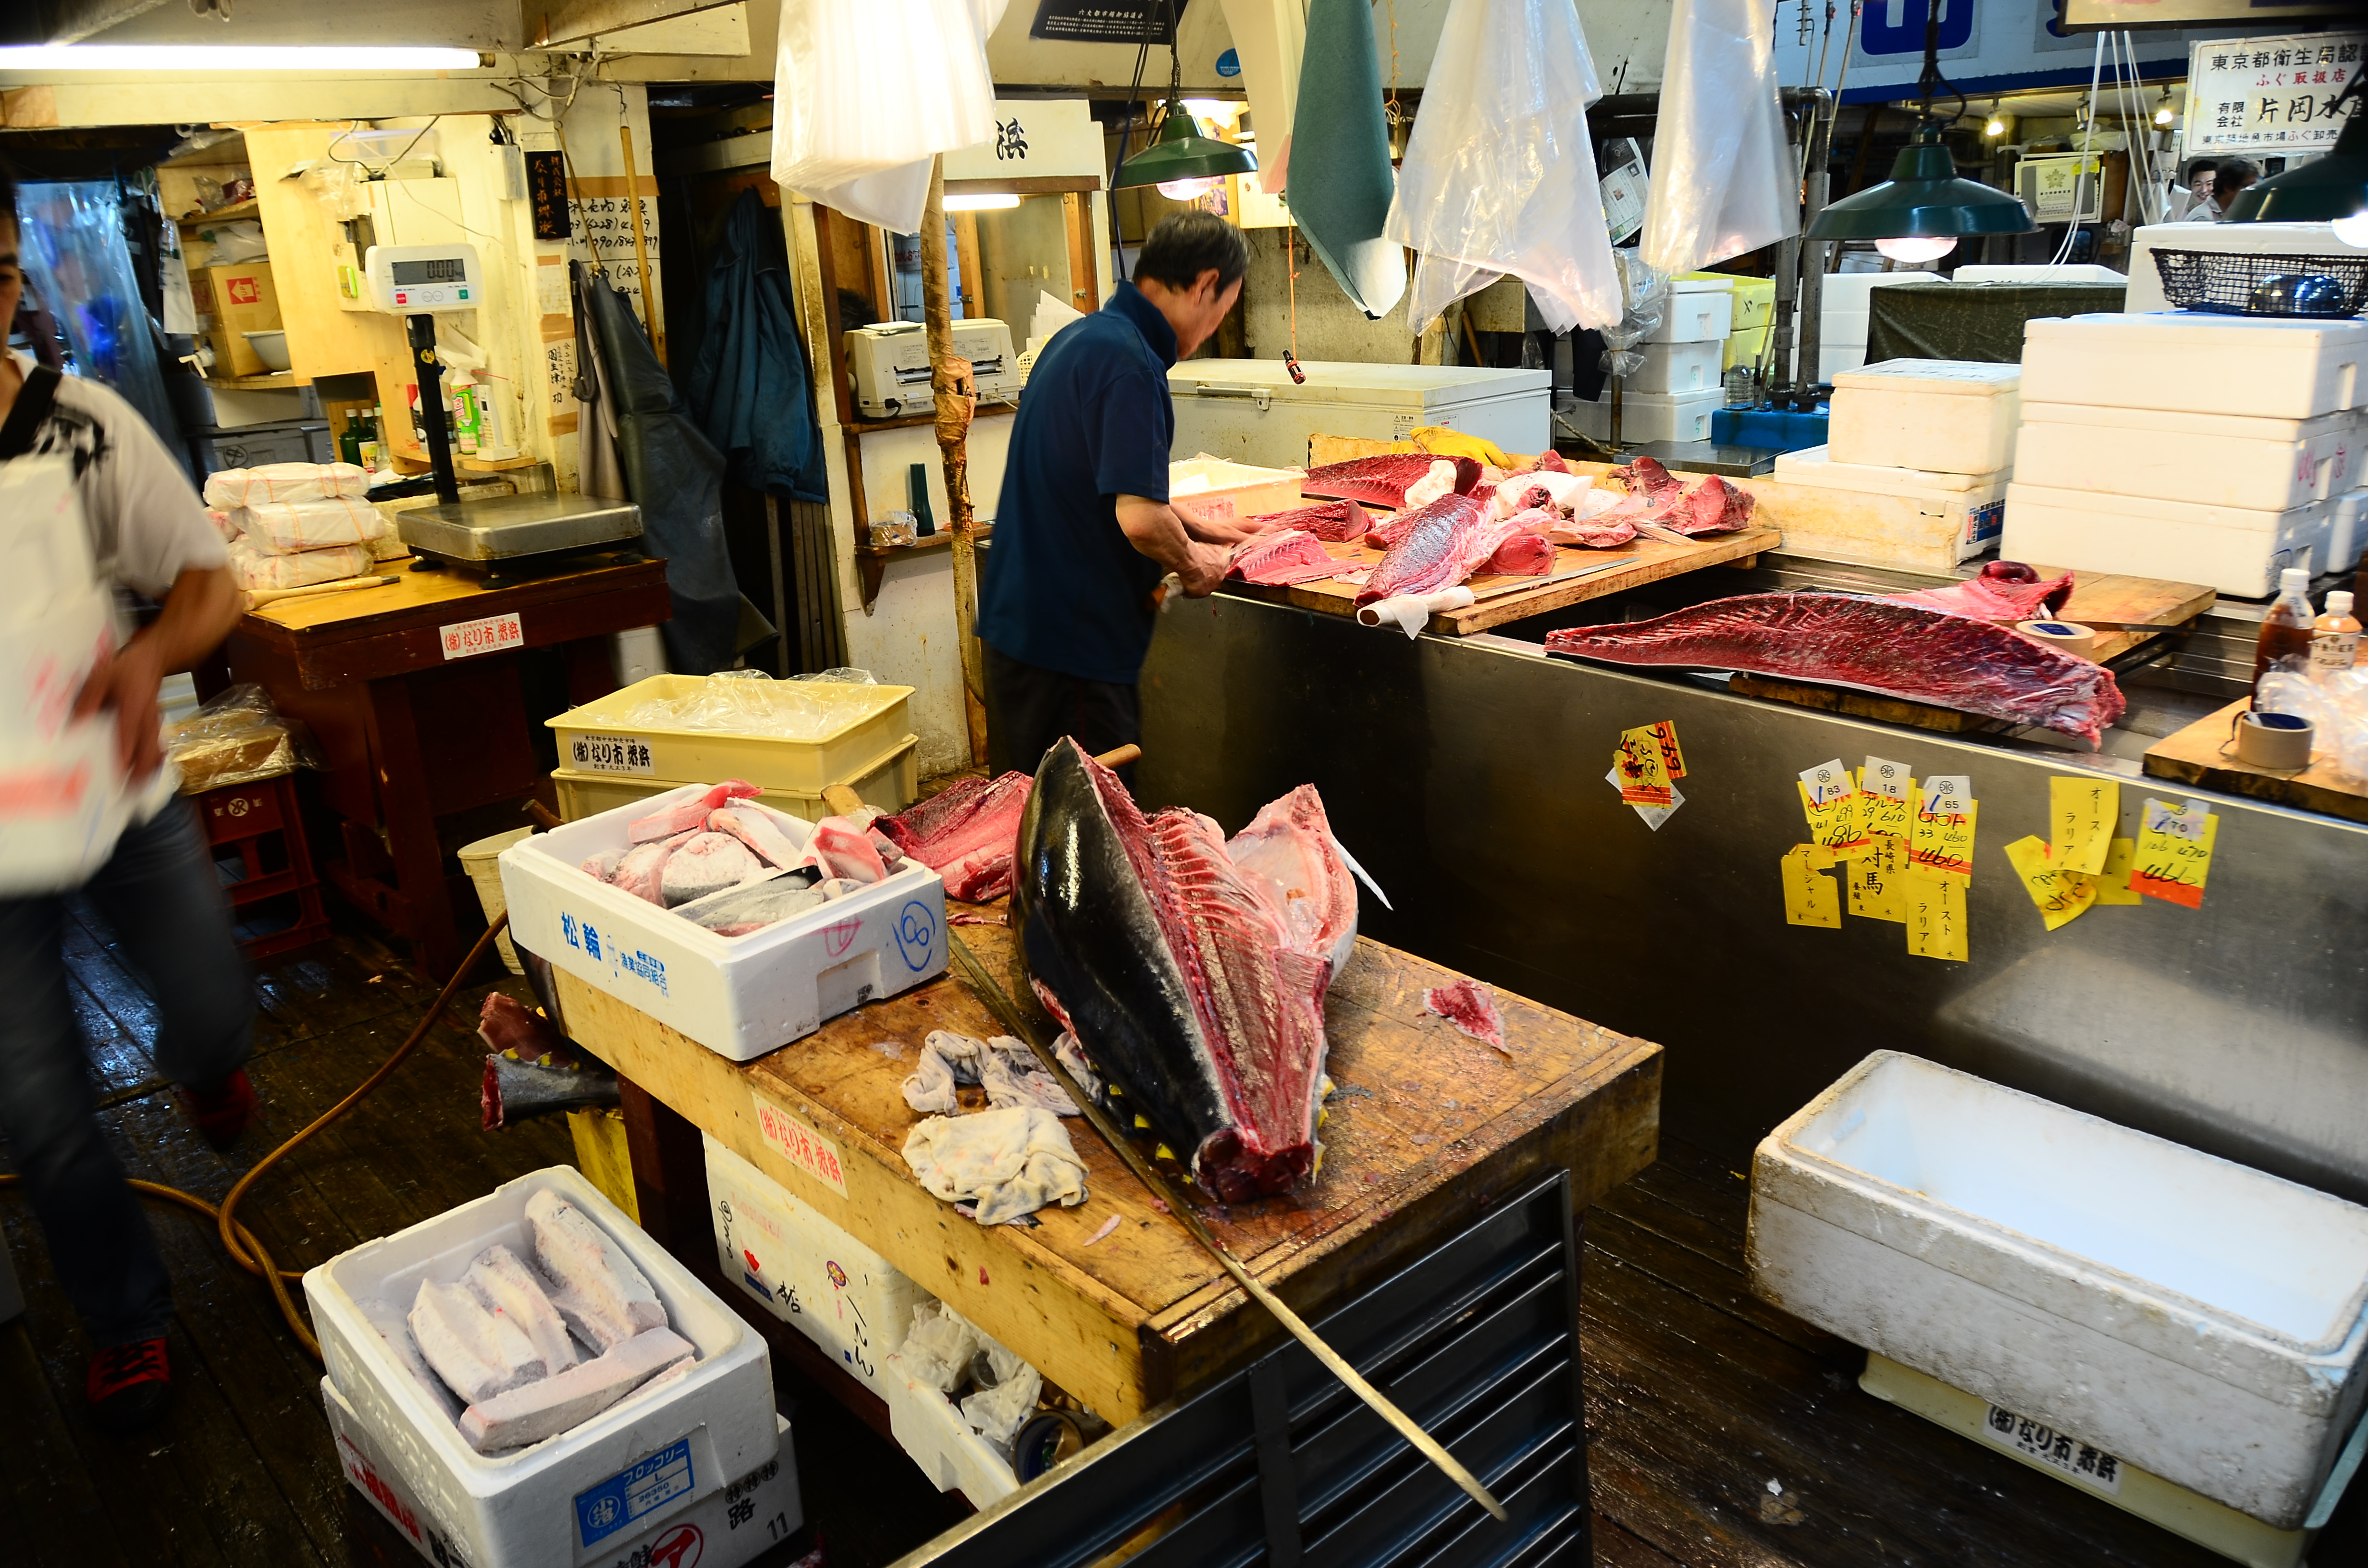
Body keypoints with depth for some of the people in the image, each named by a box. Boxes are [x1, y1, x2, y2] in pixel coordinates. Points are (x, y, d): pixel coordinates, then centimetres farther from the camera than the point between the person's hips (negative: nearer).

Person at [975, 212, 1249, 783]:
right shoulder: (1129, 363, -19)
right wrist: (1191, 563, -8)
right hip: (1070, 635, -10)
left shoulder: (1082, 336, 14)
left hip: (1020, 617, 10)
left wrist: (1193, 526, 27)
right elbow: (1138, 517, -27)